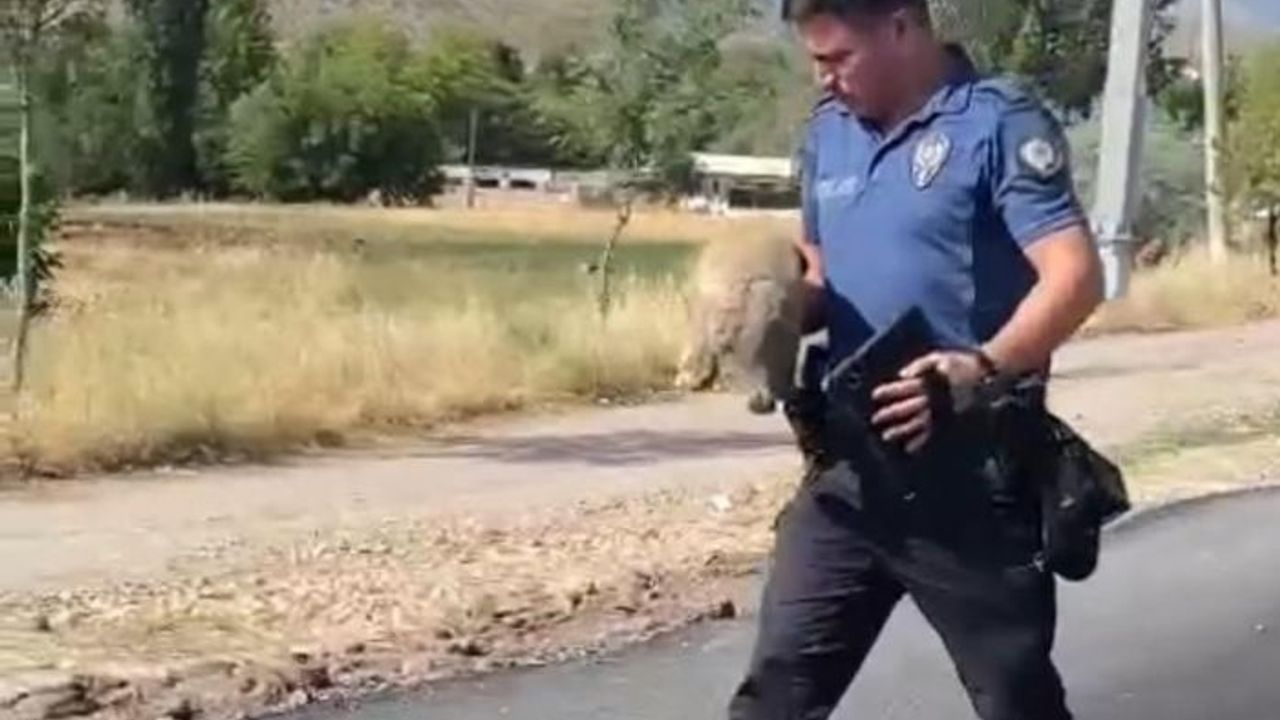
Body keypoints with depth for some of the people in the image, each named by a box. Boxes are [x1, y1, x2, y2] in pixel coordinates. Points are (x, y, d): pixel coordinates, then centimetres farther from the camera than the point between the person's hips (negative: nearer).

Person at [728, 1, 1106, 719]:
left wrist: (981, 369, -34)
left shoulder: (1001, 123, -10)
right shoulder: (829, 133, 11)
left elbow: (1076, 277, -18)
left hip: (970, 470, -6)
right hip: (852, 461, 6)